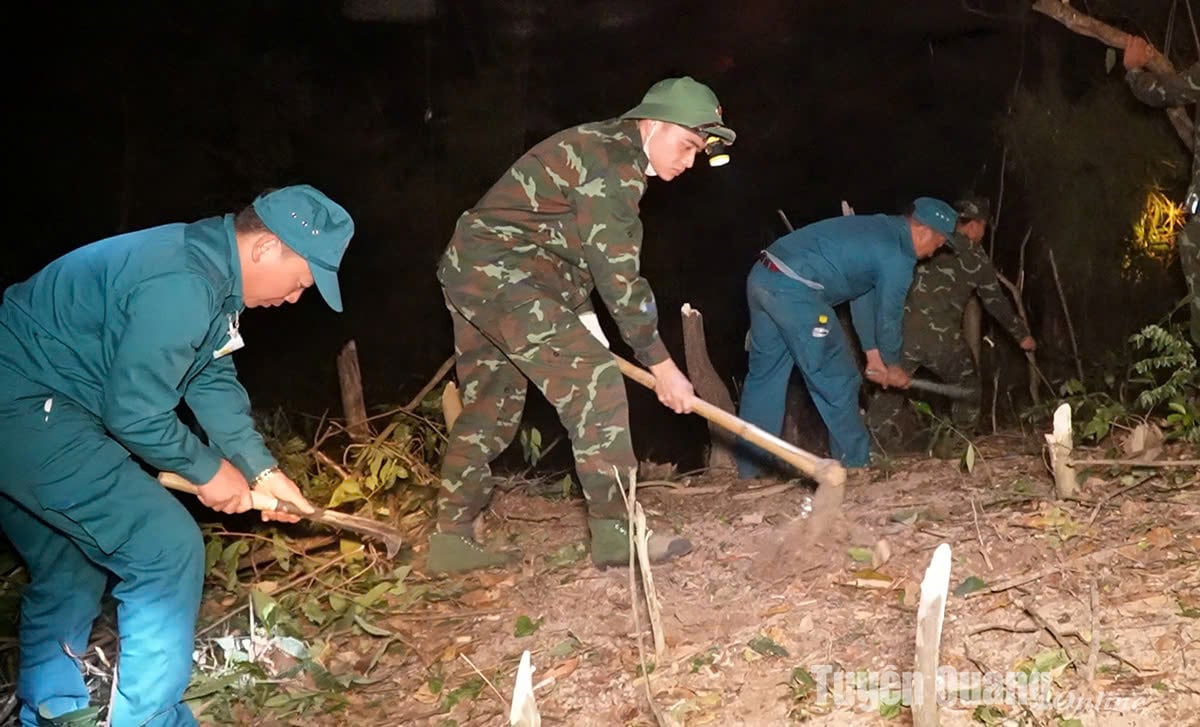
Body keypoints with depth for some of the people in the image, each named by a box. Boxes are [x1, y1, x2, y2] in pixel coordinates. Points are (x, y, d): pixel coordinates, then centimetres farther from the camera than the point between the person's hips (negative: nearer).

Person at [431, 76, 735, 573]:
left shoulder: (605, 149, 17)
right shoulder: (613, 162, -16)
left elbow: (580, 249, 21)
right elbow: (618, 272, -19)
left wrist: (580, 313, 12)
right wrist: (660, 363, -15)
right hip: (501, 274, -11)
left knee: (491, 406, 13)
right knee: (594, 381, -13)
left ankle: (451, 539, 19)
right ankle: (615, 532, -10)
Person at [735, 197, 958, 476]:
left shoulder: (878, 229, 24)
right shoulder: (897, 255, -5)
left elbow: (863, 294, 29)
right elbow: (888, 316, 4)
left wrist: (873, 355, 32)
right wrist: (893, 366, 21)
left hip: (762, 276, 10)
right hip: (794, 290, -10)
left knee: (764, 374, 17)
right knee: (837, 381, 4)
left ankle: (749, 466, 24)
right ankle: (855, 464, 16)